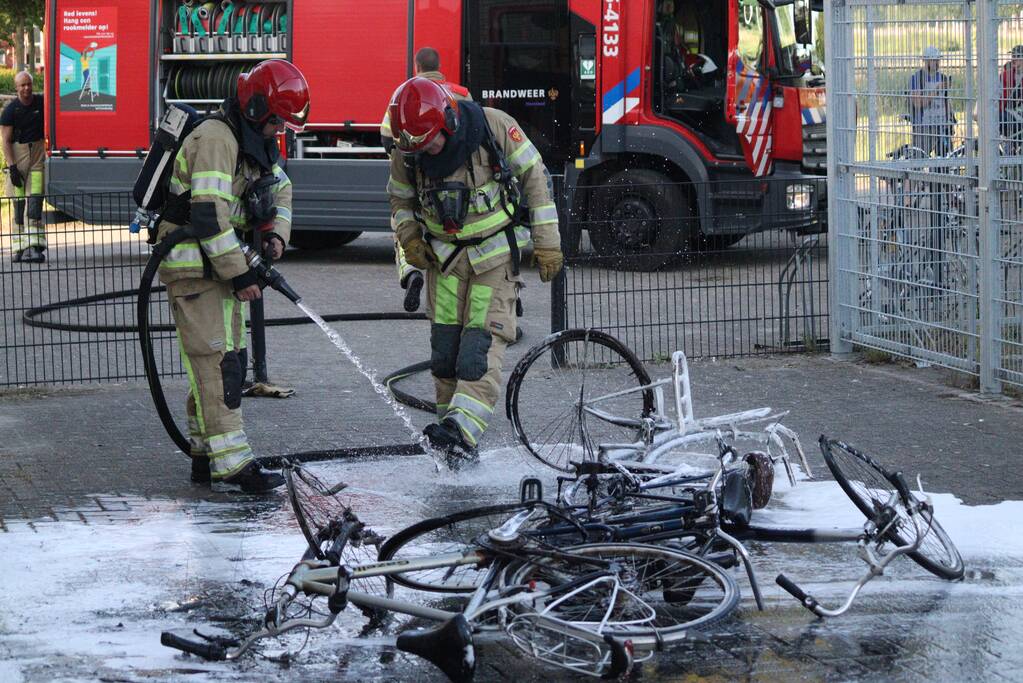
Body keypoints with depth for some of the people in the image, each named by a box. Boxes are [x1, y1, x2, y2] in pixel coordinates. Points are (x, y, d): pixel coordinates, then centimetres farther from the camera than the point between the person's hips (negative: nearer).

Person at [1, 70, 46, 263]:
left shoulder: (42, 103, 1)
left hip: (38, 153, 1)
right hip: (17, 154, -1)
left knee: (35, 199, -10)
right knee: (19, 202, 0)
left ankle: (34, 246, -17)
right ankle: (19, 247, 4)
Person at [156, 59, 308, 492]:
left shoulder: (253, 141, 12)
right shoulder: (215, 140, -21)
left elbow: (281, 190, 25)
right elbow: (209, 216, -27)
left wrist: (276, 234, 4)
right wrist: (239, 275, -23)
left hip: (220, 264, 10)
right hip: (194, 266, -10)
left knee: (229, 361, 13)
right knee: (215, 363, -14)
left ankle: (206, 456, 20)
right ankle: (230, 466, -18)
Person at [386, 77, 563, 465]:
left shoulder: (493, 127, -18)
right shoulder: (406, 151, -8)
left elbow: (533, 175, -7)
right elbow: (400, 197, 13)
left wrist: (546, 241, -7)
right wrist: (409, 237, -3)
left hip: (495, 253, -4)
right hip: (444, 256, 4)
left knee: (482, 343, -16)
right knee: (444, 350, 1)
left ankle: (464, 430, -27)